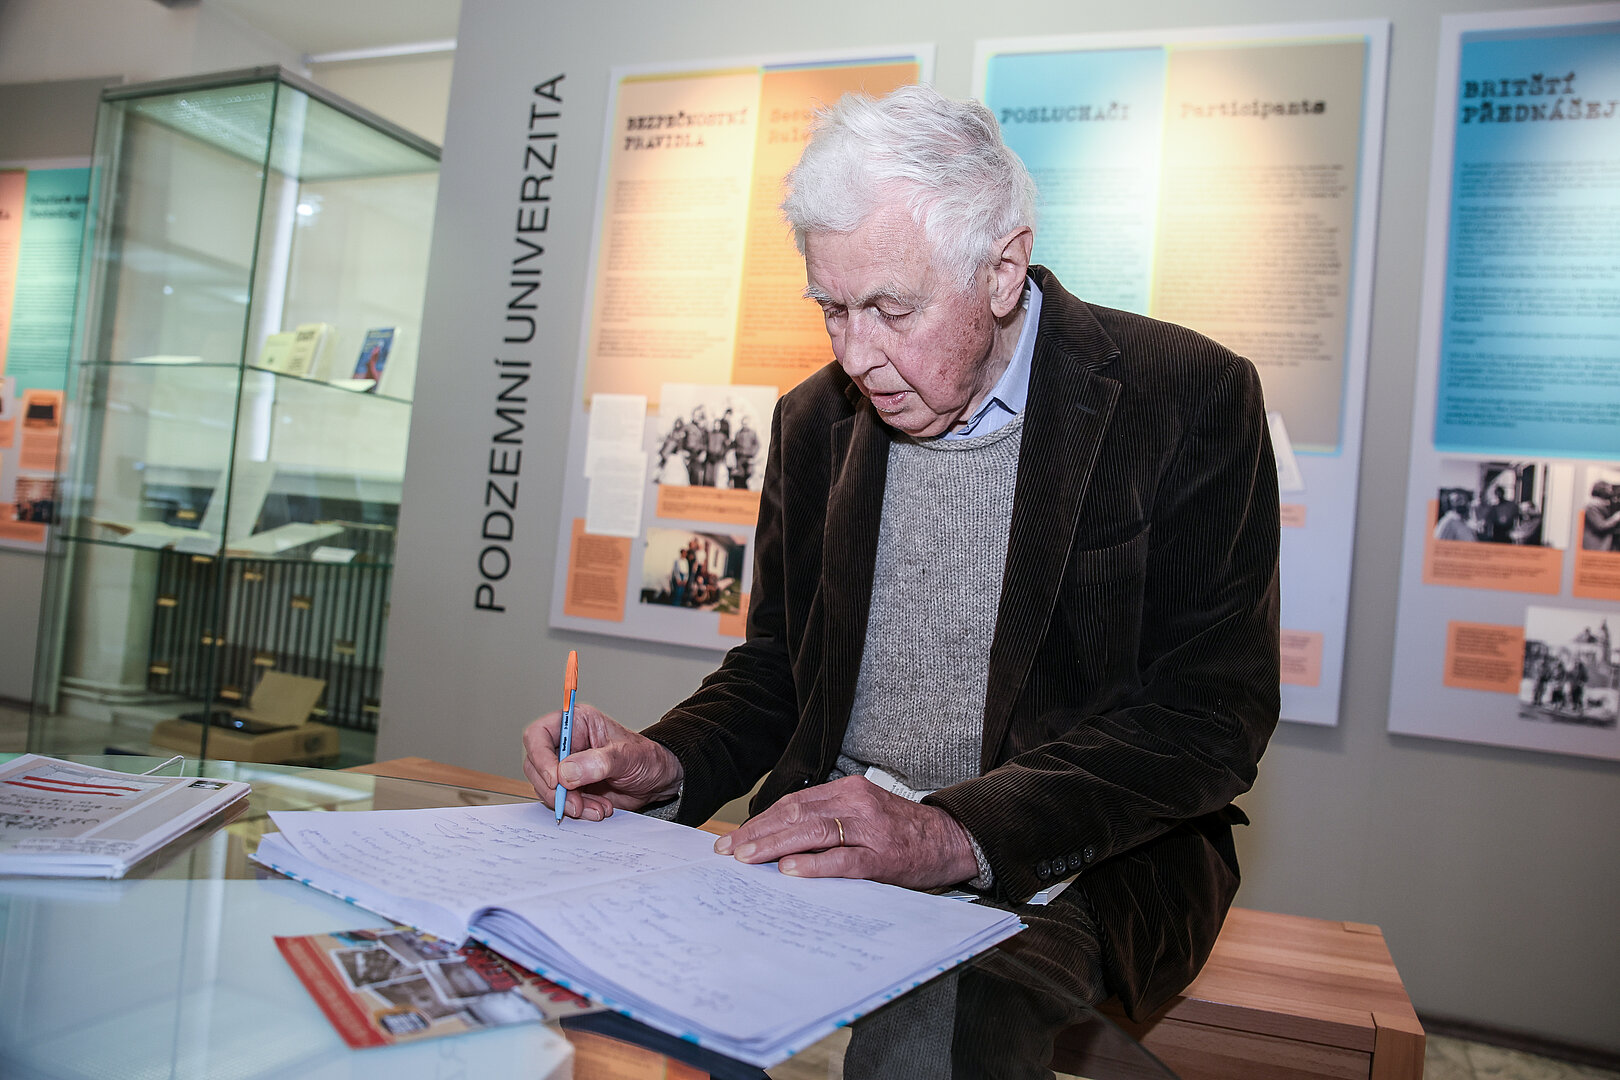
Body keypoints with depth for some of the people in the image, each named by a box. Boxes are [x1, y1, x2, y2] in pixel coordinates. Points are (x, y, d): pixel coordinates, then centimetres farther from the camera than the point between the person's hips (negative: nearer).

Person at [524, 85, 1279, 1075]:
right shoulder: (817, 417, 8)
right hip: (829, 846, 5)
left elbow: (1212, 712, -13)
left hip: (1071, 868, -4)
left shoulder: (1193, 397, -7)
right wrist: (666, 763, -6)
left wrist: (957, 833, -25)